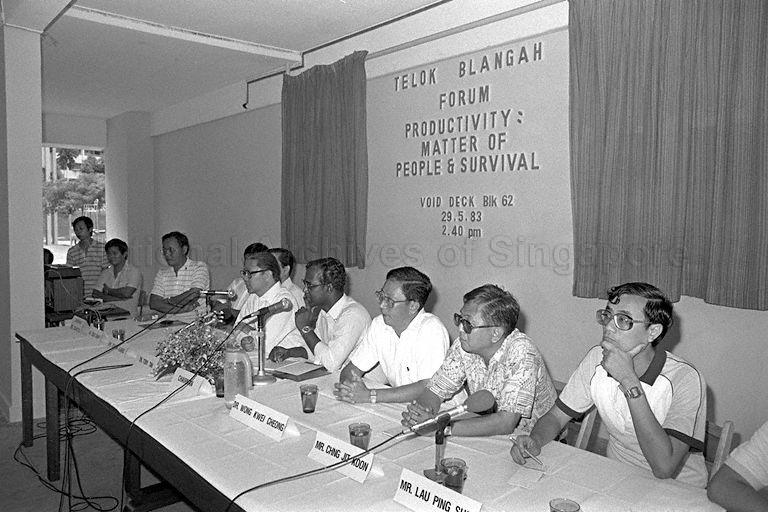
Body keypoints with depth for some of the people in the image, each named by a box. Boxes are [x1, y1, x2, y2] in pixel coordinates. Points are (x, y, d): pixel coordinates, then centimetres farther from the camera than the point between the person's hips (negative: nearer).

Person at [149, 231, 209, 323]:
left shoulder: (200, 267, 0)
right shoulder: (162, 273, 13)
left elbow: (192, 297, -12)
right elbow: (153, 303, 1)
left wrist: (168, 300, 2)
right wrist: (183, 309, -12)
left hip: (195, 322, -4)